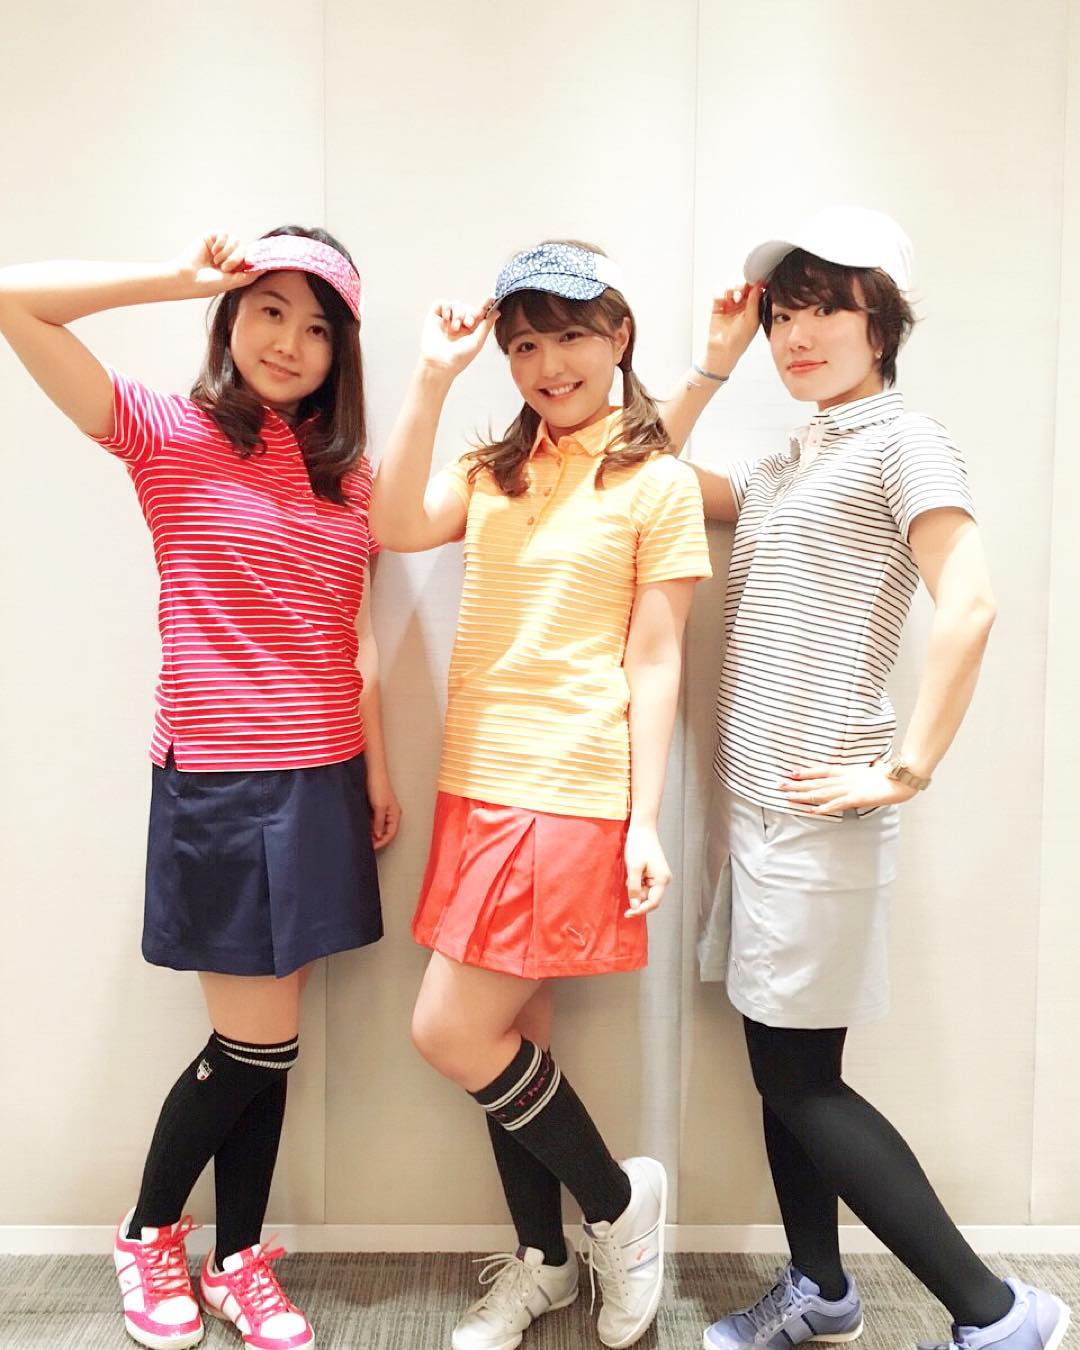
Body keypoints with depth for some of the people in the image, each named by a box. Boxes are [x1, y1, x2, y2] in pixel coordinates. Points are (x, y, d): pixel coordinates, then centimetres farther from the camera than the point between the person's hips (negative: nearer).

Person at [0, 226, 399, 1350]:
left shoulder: (346, 476, 11)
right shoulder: (170, 437, -2)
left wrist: (378, 767, 12)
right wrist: (182, 280, -8)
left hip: (323, 782, 5)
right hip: (218, 781, -4)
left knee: (265, 1043, 12)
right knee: (257, 1045, 2)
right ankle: (147, 1234, 31)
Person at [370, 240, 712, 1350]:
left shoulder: (657, 482, -2)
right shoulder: (493, 470, 12)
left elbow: (654, 664, -6)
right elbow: (397, 526, -7)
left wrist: (645, 822, -9)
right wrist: (433, 378, -8)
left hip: (573, 795, -6)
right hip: (477, 786, 6)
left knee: (449, 1034, -3)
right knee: (508, 1033, 14)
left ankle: (618, 1201, 22)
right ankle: (541, 1261, 37)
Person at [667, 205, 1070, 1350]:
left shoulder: (902, 441, -5)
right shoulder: (783, 466, 17)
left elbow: (966, 607, -17)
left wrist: (904, 772, -18)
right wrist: (714, 362, 16)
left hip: (819, 805, -8)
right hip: (751, 794, 8)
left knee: (798, 1076, -2)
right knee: (784, 1063, 15)